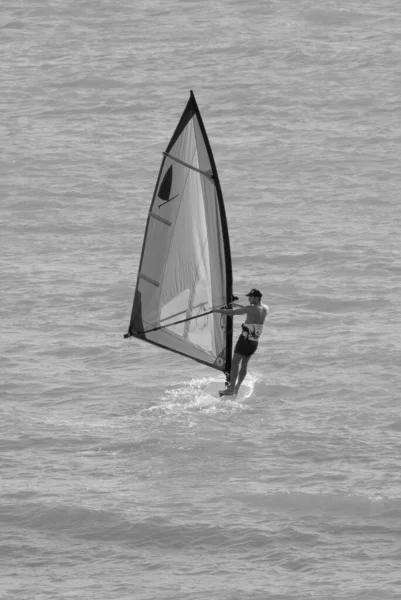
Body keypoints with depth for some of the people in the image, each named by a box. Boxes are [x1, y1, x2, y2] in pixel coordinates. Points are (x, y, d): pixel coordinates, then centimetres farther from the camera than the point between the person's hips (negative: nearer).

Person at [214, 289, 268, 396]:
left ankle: (231, 389, -10)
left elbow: (233, 312, -11)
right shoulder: (265, 309, 6)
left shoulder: (251, 309, -16)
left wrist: (219, 311, 1)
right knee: (244, 363, 15)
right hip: (255, 341, 7)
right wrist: (241, 307, 33)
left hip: (246, 339, -7)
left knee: (235, 362, -4)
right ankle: (237, 388, 16)